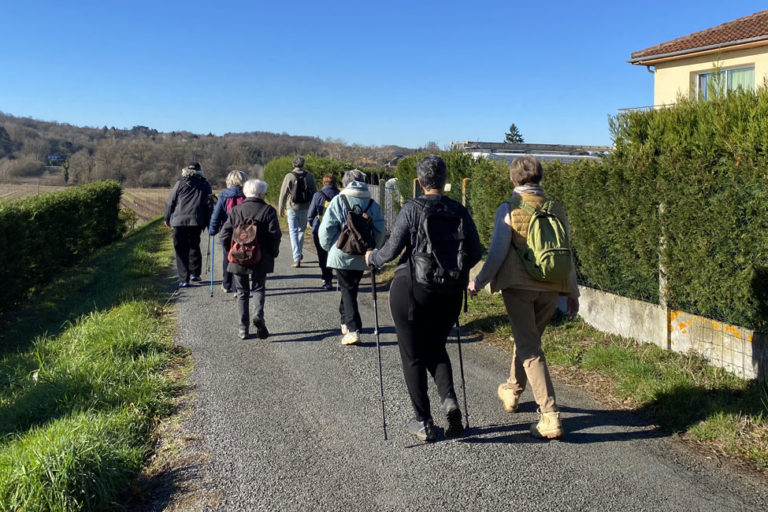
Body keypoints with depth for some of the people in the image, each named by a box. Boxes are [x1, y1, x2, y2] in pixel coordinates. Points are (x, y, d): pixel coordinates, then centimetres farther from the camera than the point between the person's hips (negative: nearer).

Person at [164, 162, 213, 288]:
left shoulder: (180, 184, 3)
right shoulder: (205, 185, 8)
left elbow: (170, 202, 6)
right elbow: (208, 205, 9)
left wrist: (167, 219, 18)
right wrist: (207, 223, 15)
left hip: (180, 221, -2)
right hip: (196, 221, 2)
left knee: (181, 250, 2)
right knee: (194, 246, 21)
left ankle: (184, 279, -1)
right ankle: (195, 273, 20)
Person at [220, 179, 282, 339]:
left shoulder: (235, 210, 1)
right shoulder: (268, 210, -5)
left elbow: (225, 235, -2)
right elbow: (275, 235, -9)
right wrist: (273, 253, 5)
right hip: (261, 260, -1)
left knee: (242, 293, 12)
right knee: (259, 289, 13)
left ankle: (243, 329, 12)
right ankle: (258, 315, -14)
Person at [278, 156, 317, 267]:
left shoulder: (289, 176, -5)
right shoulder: (309, 176, 1)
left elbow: (283, 194, -4)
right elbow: (315, 193, 3)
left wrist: (281, 209, 5)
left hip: (292, 208, -2)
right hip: (305, 208, 3)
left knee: (293, 232, 0)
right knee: (301, 230, 21)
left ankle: (297, 259, -6)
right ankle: (299, 253, 34)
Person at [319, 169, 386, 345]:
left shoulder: (339, 200, -7)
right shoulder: (373, 204, 4)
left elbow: (326, 228, -9)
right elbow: (381, 230, 2)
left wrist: (328, 247, 6)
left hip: (342, 255, -4)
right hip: (361, 257, 4)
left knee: (347, 290, 1)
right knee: (351, 288, 20)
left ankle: (353, 330, -8)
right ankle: (345, 322, 34)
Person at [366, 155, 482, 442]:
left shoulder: (412, 209, -10)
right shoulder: (459, 210, 0)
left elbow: (392, 250, -12)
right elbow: (475, 252, 2)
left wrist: (372, 258, 9)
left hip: (410, 290, -3)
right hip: (449, 292, 4)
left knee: (413, 356, 9)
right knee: (436, 347, 24)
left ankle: (424, 423, 13)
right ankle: (448, 399, 1)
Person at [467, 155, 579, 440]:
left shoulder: (508, 210, -6)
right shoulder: (557, 209, 7)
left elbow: (497, 253, -8)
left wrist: (478, 282, 5)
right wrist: (572, 292, 18)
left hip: (518, 286, -5)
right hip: (551, 288, 5)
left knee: (530, 349, -2)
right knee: (527, 338, 22)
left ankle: (550, 415, -8)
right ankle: (512, 391, 42)